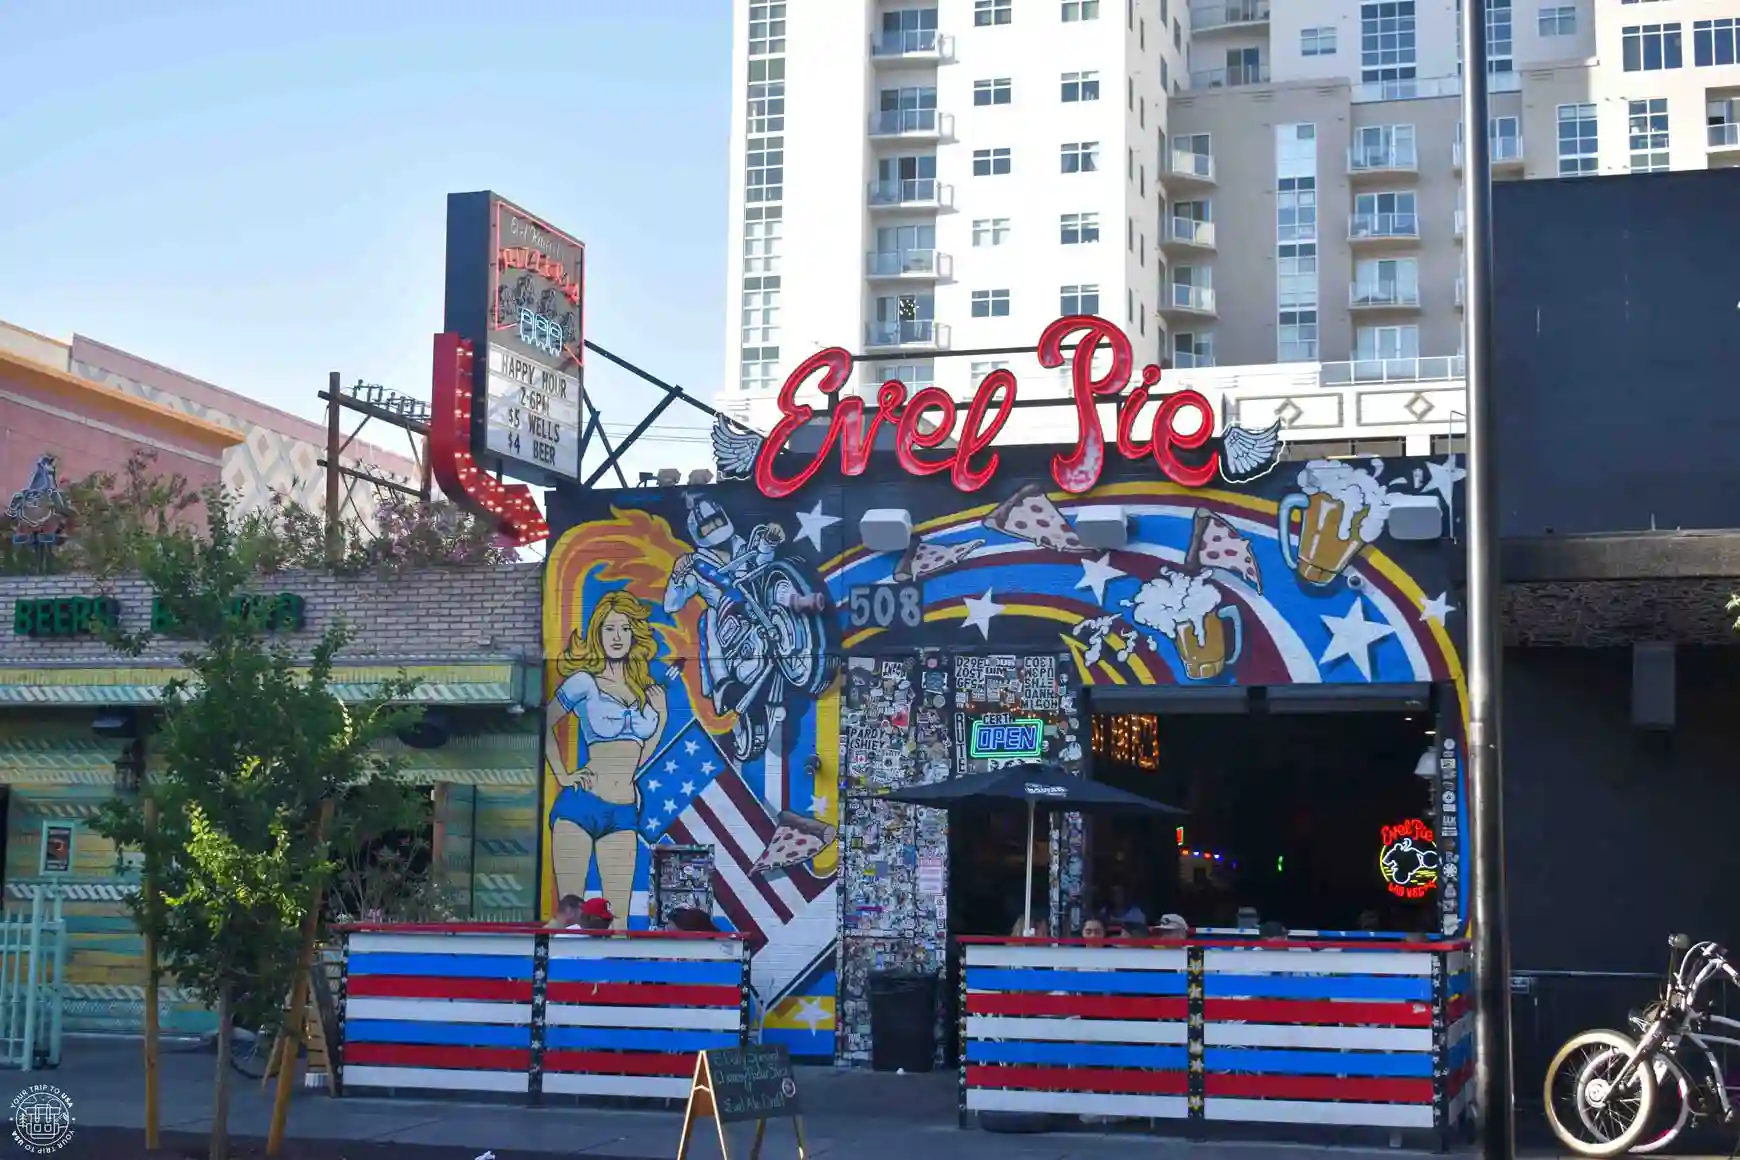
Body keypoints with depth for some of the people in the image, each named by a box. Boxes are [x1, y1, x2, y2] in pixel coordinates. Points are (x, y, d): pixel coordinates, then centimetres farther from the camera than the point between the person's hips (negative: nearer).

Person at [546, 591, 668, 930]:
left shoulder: (650, 692, 12)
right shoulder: (584, 681, 0)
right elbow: (545, 723, 6)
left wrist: (661, 714, 12)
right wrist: (562, 775, 1)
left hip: (624, 814, 4)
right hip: (580, 805, -4)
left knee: (618, 917, 3)